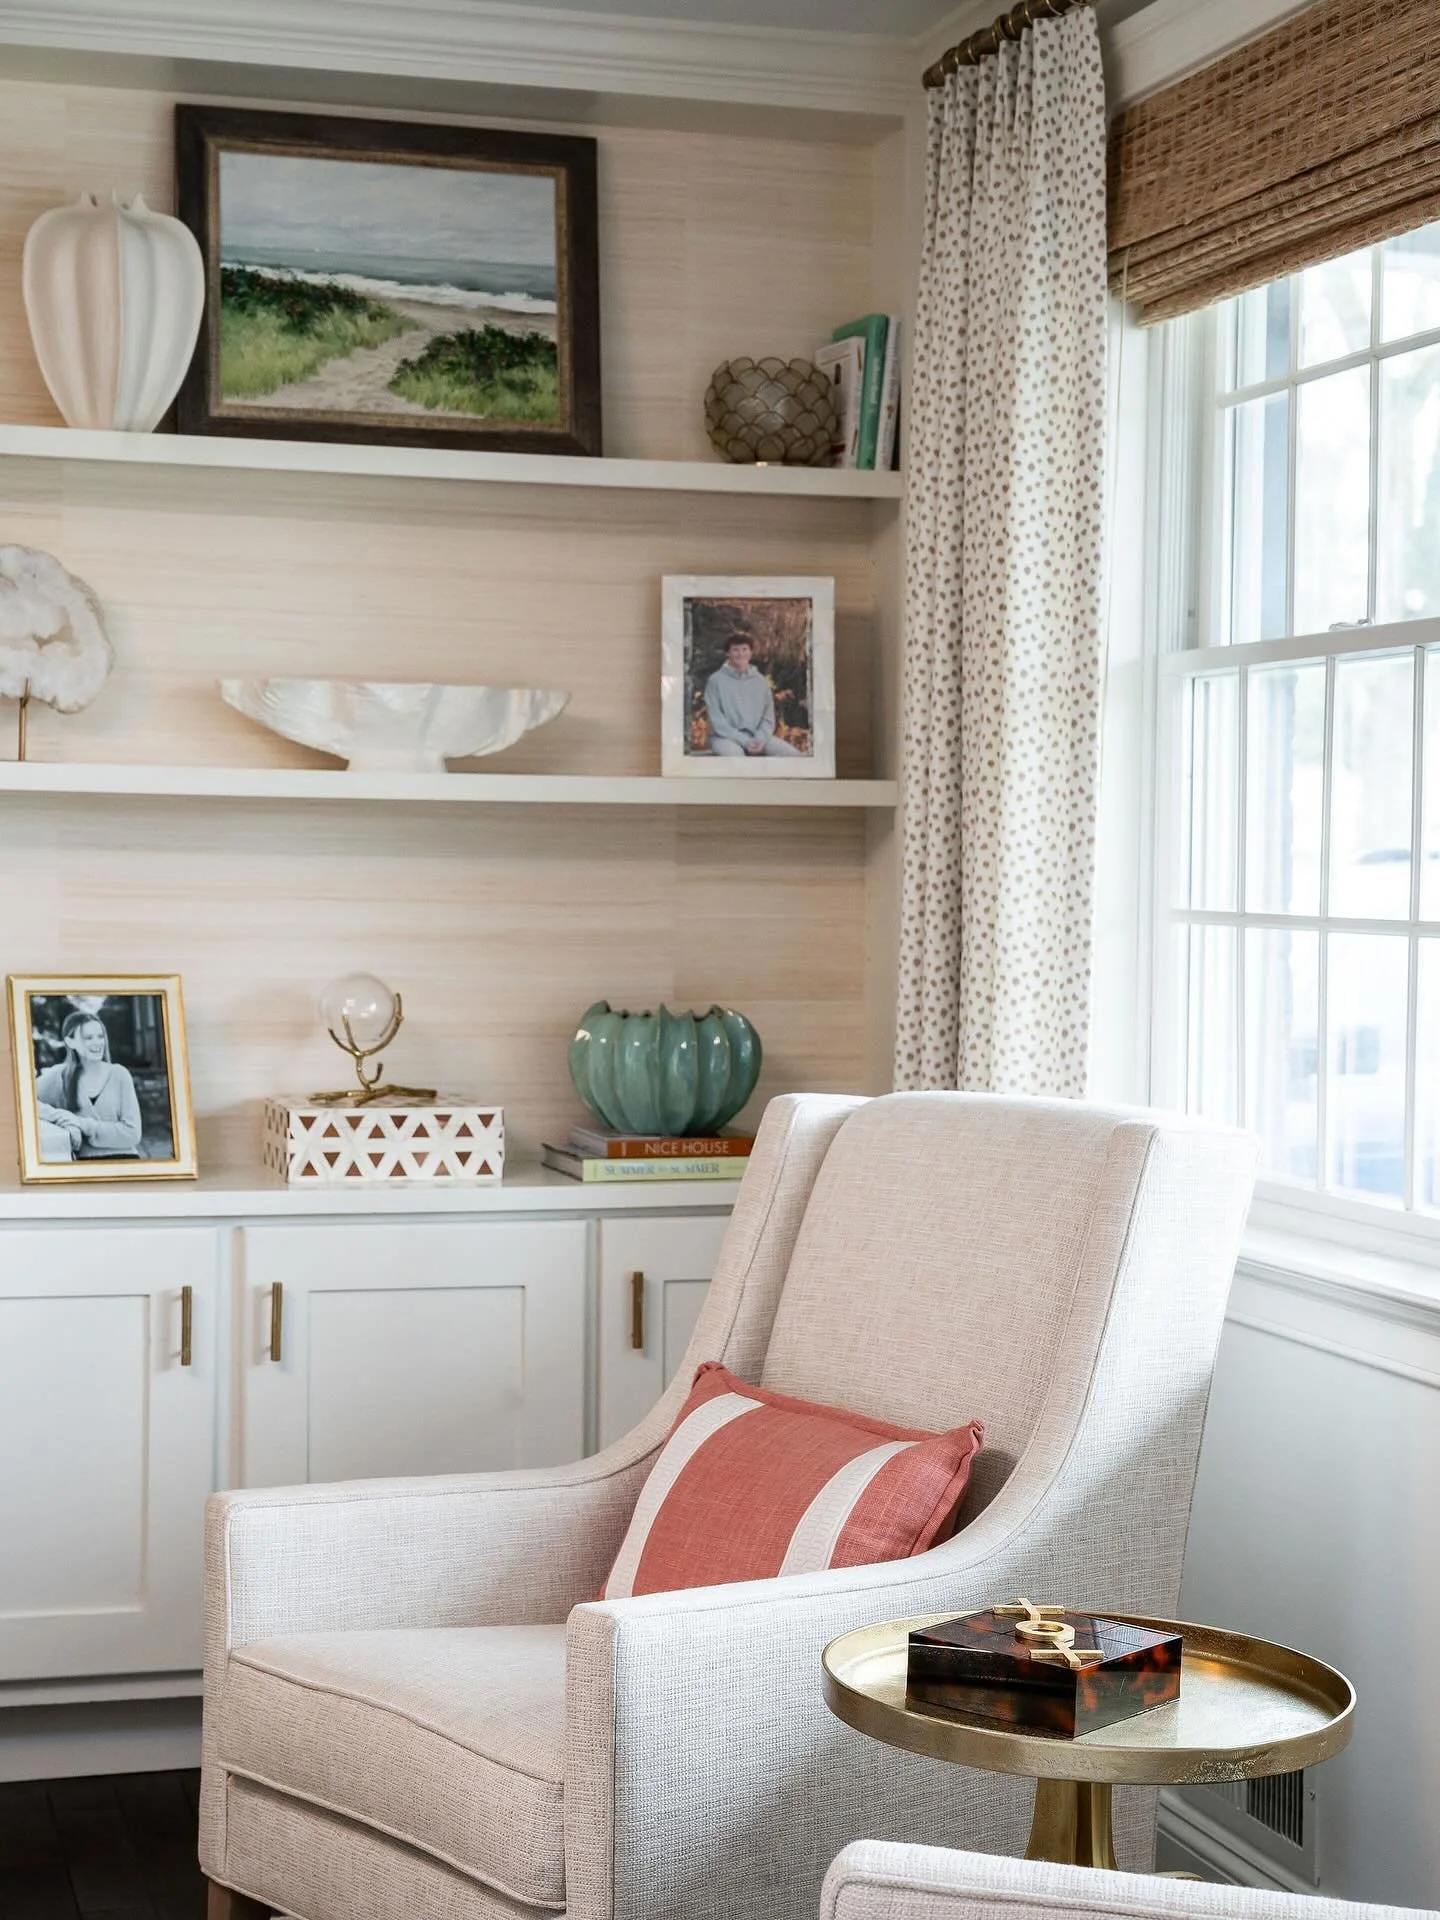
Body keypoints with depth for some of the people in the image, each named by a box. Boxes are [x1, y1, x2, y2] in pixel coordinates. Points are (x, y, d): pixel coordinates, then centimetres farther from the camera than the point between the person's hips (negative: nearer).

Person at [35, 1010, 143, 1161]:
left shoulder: (119, 1074, 5)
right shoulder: (60, 1076, 5)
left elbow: (132, 1133, -1)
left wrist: (84, 1124, -10)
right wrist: (59, 1116, -20)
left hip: (122, 1159, -1)